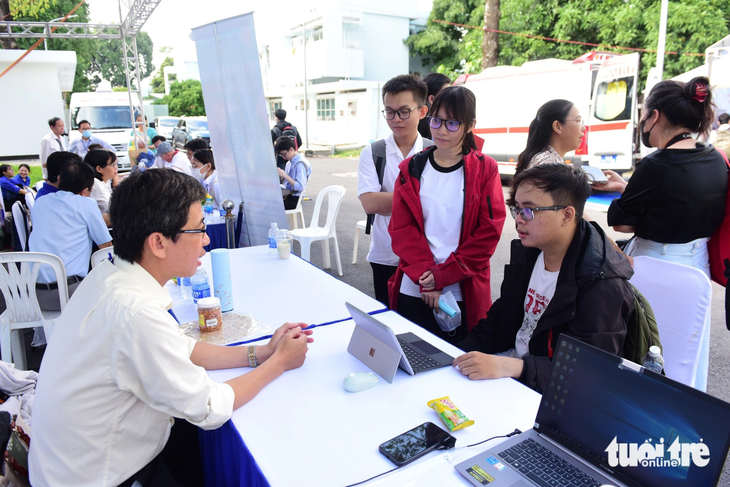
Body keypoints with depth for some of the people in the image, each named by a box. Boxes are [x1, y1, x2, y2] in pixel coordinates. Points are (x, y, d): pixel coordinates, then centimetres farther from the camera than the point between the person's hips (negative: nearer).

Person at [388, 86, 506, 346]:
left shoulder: (485, 169, 0)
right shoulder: (411, 169, 6)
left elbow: (489, 232, -6)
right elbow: (401, 228, -1)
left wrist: (443, 275, -12)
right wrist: (426, 278, -12)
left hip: (463, 294, -1)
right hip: (413, 291, 2)